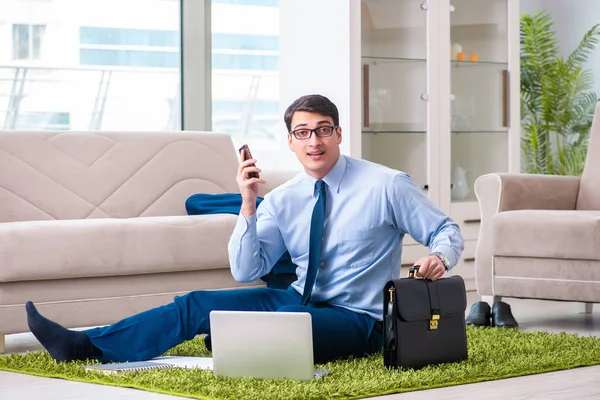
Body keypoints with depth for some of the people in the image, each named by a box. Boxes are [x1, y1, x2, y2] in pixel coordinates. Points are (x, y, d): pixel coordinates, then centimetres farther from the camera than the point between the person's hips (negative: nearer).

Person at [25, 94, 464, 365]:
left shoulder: (387, 185, -9)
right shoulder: (283, 200, 4)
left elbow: (446, 231, -3)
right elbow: (247, 271, -1)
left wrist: (439, 257, -27)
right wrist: (248, 205, -14)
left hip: (358, 321, -5)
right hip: (300, 300, 6)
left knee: (284, 320, -36)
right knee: (196, 304, -7)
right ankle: (83, 345, -10)